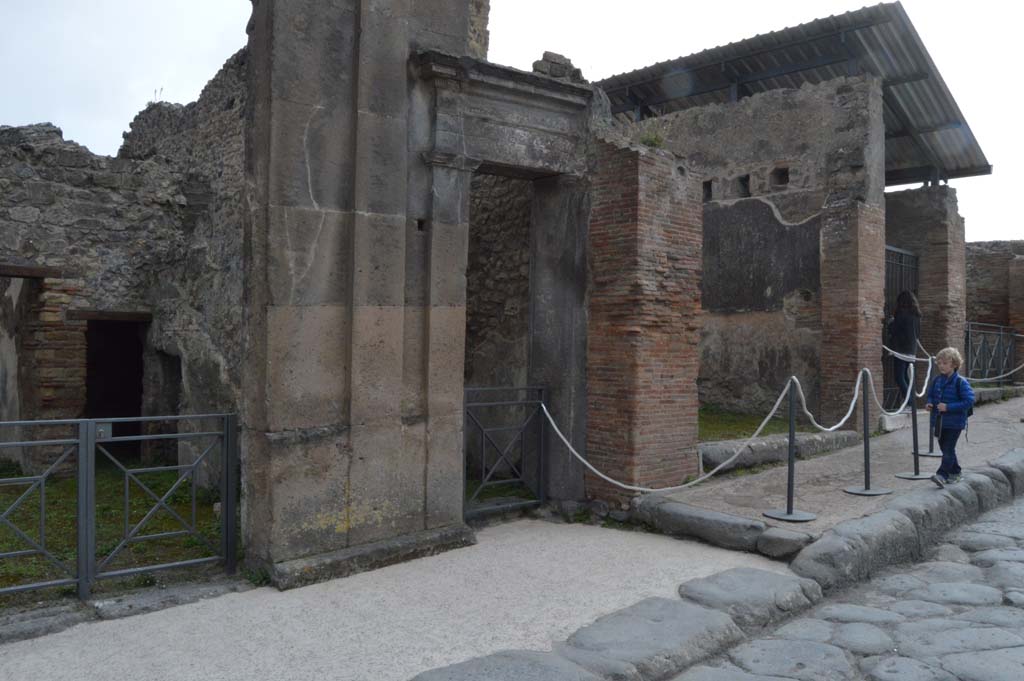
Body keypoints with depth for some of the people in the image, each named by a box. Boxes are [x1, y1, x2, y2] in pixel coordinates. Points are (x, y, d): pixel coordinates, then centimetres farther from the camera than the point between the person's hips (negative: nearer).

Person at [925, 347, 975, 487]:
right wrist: (930, 404, -1)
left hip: (954, 422, -7)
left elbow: (969, 401, -18)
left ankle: (942, 475, -13)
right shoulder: (937, 380, 6)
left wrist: (948, 407, -22)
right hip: (939, 422, 7)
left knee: (948, 449, -10)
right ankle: (955, 473, 31)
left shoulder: (960, 382, -14)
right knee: (945, 448, 16)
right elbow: (931, 395, 21)